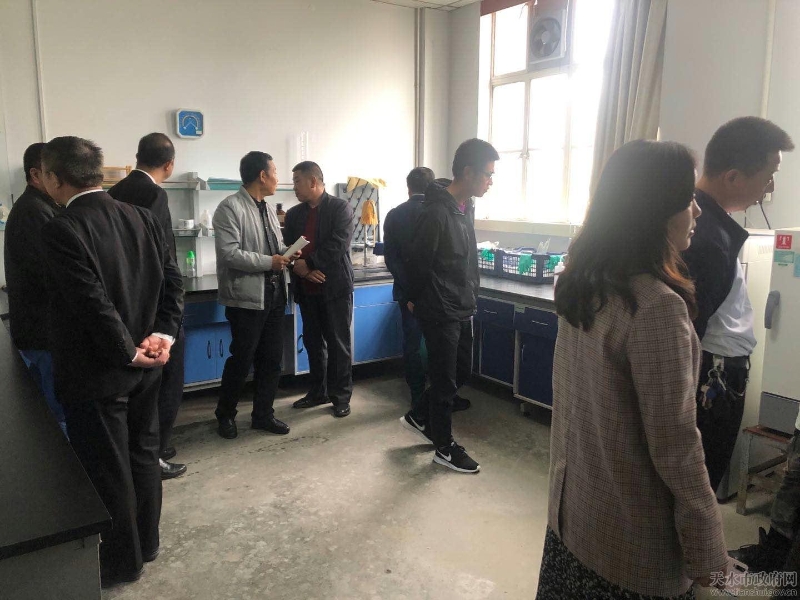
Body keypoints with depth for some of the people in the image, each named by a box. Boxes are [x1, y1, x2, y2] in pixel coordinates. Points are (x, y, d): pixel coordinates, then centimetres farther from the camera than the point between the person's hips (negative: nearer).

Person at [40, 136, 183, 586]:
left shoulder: (62, 230, -19)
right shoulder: (143, 217, 1)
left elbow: (93, 303, -23)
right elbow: (173, 282, 0)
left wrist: (129, 353, -13)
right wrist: (164, 335, -5)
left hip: (97, 373, -6)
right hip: (145, 366, 7)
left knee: (108, 469, 9)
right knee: (143, 454, 19)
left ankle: (122, 561, 27)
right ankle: (146, 542, 37)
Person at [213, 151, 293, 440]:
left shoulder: (268, 207, 13)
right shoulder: (230, 207, -13)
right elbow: (229, 254, -21)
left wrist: (287, 253, -3)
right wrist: (269, 262, -16)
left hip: (274, 295, 8)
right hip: (247, 297, -8)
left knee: (271, 360, 13)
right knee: (241, 360, 4)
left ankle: (263, 414, 27)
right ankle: (225, 415, 25)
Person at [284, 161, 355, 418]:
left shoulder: (340, 208, -5)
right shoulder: (293, 213, 12)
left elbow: (338, 245, -16)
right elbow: (287, 249, 5)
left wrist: (308, 263, -16)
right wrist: (302, 270, -14)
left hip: (335, 286, -5)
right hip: (306, 288, 6)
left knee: (338, 343, 3)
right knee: (313, 342, 13)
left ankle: (341, 395, 14)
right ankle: (318, 391, 27)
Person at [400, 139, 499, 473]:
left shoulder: (461, 210, 9)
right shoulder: (436, 213, -21)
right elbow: (418, 263, -16)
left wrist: (469, 297, 16)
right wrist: (418, 300, -2)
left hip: (462, 310, 9)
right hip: (440, 314, -9)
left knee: (462, 371, 18)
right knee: (445, 380, 3)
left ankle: (419, 417, 36)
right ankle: (445, 448, 20)